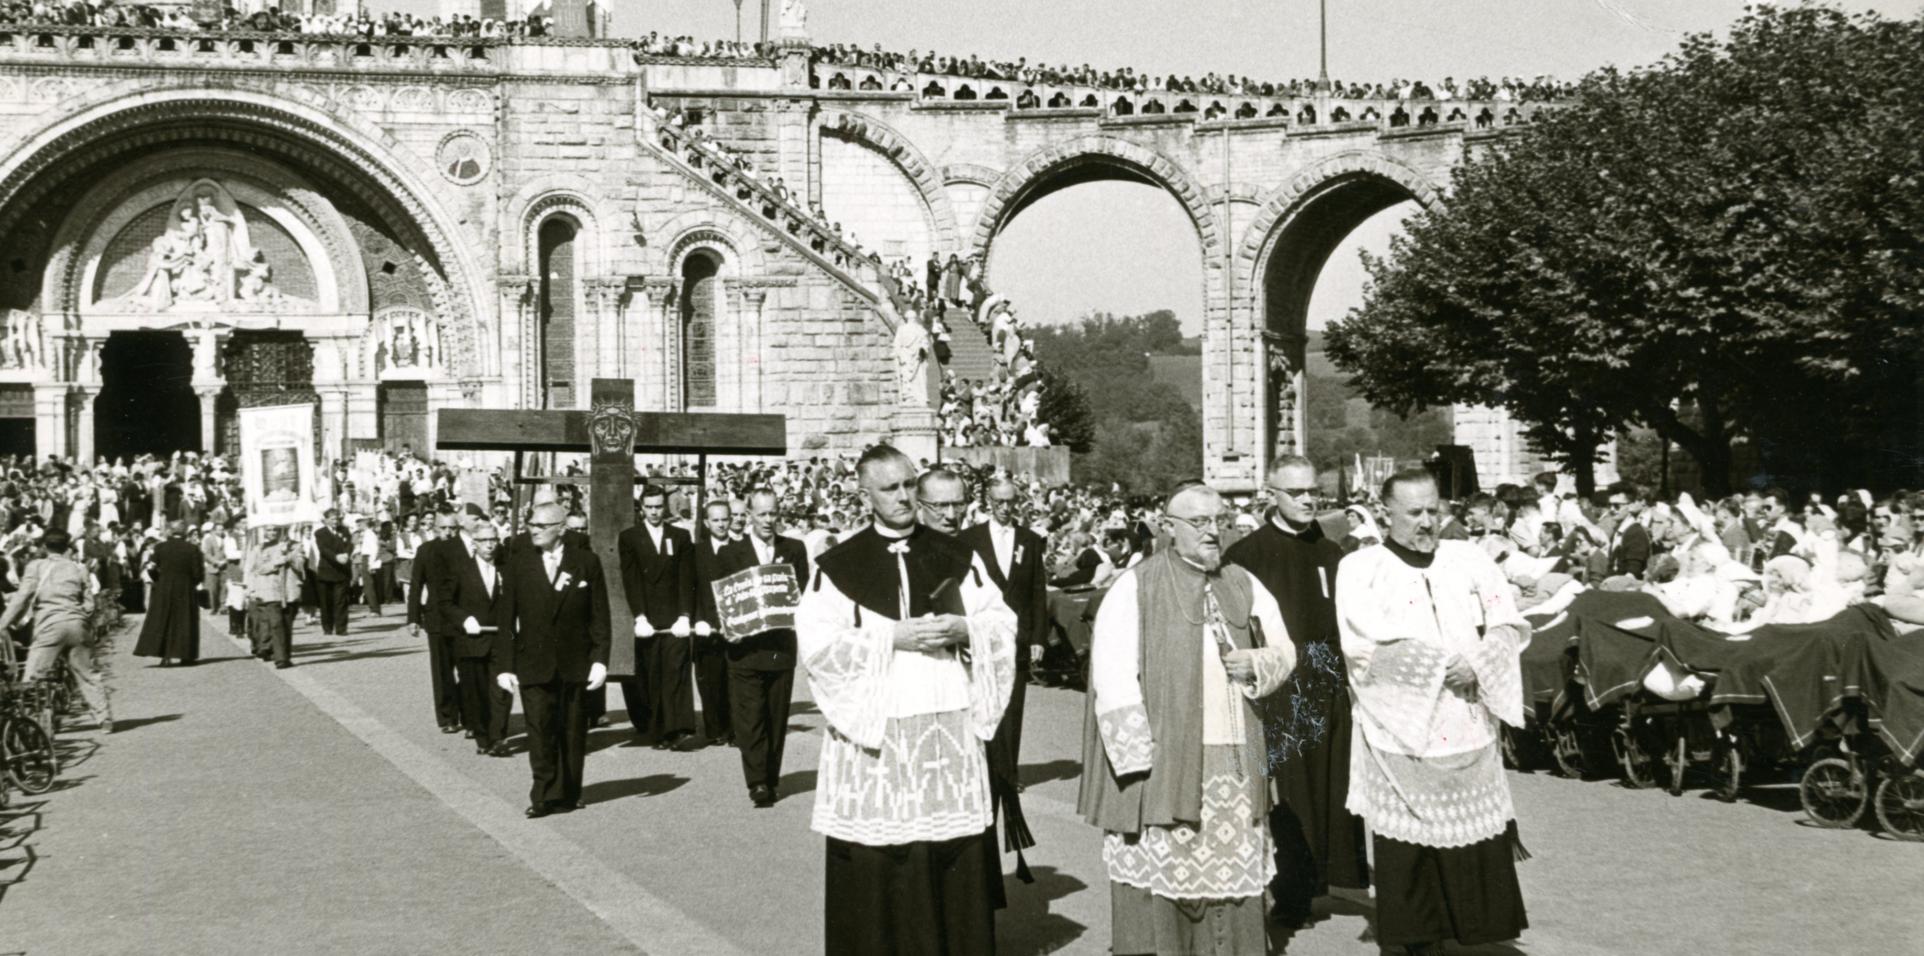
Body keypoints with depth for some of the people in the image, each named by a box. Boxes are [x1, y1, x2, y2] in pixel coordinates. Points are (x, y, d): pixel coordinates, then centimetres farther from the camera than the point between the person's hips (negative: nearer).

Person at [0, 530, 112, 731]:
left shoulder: (35, 567, 6)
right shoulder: (79, 568, 14)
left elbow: (23, 598, -3)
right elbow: (89, 604, 10)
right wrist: (89, 630, 19)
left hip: (50, 626, -3)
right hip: (77, 625, 3)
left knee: (33, 677, -2)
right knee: (88, 675, 11)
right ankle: (105, 719, 11)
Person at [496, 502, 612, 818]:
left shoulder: (586, 562, 1)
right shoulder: (518, 562, 3)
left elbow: (600, 615, 2)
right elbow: (505, 617, 3)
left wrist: (600, 659, -5)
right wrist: (505, 666, -2)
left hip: (575, 663, 0)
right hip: (534, 663, 0)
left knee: (572, 731, 7)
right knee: (539, 731, -6)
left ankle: (568, 795, 17)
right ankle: (544, 796, 1)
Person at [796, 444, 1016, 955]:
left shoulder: (955, 556, 9)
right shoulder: (838, 566, 0)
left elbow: (1002, 622, 10)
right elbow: (816, 644, -7)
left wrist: (963, 630, -10)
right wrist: (892, 637, -14)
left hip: (950, 723, 2)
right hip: (873, 728, -2)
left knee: (957, 857, 2)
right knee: (875, 865, -2)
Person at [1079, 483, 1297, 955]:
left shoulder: (1244, 586, 11)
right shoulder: (1134, 588, -5)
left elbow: (1284, 651, 17)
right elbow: (1113, 682, -10)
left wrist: (1257, 662, -6)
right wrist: (1141, 758, -16)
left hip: (1235, 763, 4)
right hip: (1163, 762, -4)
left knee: (1234, 878, 5)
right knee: (1160, 882, -2)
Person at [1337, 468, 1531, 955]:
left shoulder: (1469, 559, 10)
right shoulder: (1359, 569, 1)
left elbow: (1509, 625, 8)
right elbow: (1366, 642, -11)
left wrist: (1477, 661, -11)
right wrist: (1440, 662, -13)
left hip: (1469, 730, 2)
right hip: (1401, 732, -2)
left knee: (1479, 848, 1)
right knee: (1409, 854, 2)